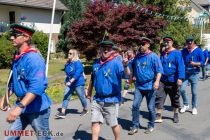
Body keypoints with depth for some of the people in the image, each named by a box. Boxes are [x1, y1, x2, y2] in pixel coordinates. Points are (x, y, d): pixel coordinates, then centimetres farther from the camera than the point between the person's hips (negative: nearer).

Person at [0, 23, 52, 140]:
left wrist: (19, 107, -38)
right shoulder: (17, 58, 7)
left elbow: (36, 87, -31)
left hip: (36, 108, -8)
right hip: (22, 106, 9)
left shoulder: (33, 58, -21)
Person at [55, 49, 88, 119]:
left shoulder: (78, 63, -17)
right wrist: (66, 81, 17)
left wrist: (70, 81, -33)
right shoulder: (68, 63, 4)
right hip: (69, 84, 6)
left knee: (82, 97, 9)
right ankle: (62, 113, -5)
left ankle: (85, 110, 32)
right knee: (66, 97, -4)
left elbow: (77, 74, -27)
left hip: (78, 84, -6)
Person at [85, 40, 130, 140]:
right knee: (95, 122, 7)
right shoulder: (96, 63, 3)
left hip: (111, 100, -4)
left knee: (113, 124, 10)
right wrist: (89, 91, 26)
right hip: (97, 99, 5)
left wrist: (125, 66, -52)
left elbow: (127, 74, -31)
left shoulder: (116, 63, -14)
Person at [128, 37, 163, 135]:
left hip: (150, 86, -4)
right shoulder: (137, 57, 8)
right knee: (135, 106, -2)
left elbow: (159, 70, -12)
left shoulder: (153, 56, -8)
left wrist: (157, 81, -25)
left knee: (151, 108, 7)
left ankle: (151, 126, 25)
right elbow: (133, 69, 22)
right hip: (139, 86, 4)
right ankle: (135, 126, 10)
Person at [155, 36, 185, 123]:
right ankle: (158, 116, 4)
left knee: (175, 99, 12)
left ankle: (176, 115, 29)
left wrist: (180, 78, -24)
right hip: (162, 80, 4)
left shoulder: (177, 53, -9)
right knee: (159, 97, -2)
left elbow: (180, 66, -15)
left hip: (173, 81, -4)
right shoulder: (162, 53, 9)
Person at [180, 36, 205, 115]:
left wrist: (195, 63, -20)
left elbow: (202, 62, -3)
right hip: (185, 73, 2)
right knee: (182, 89, -8)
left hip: (194, 74, -2)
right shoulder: (184, 51, 6)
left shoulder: (198, 51, -1)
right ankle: (186, 105, 13)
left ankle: (194, 107, 22)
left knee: (194, 92, 4)